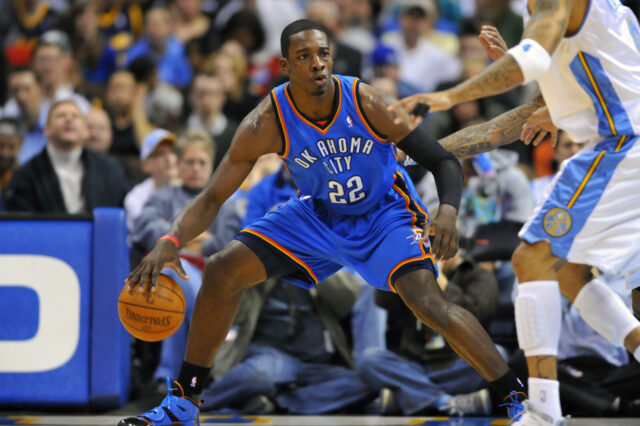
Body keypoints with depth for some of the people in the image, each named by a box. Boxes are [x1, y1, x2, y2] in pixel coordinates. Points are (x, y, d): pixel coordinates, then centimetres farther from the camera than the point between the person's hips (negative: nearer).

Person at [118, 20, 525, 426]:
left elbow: (445, 161, -20)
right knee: (222, 271, -10)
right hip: (318, 214, 3)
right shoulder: (267, 124, -22)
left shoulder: (367, 104, -27)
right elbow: (212, 199, -18)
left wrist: (448, 211, -41)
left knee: (428, 302, -28)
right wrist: (170, 242, -37)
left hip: (386, 213, -3)